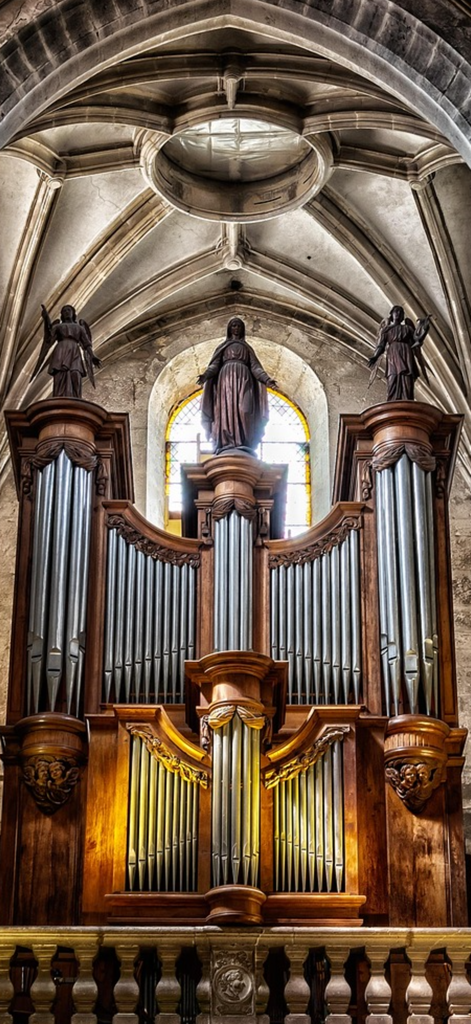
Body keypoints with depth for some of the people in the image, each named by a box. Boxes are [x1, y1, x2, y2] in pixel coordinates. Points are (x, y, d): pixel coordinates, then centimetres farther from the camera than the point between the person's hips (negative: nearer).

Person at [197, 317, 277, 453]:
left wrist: (267, 379, -7)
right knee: (227, 410, -16)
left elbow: (255, 366, 11)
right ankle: (227, 444, -24)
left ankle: (244, 445, -24)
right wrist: (206, 375, -15)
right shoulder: (222, 347, 21)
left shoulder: (247, 347, 23)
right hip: (226, 378, 0)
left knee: (244, 410, -16)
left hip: (243, 379, 0)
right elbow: (215, 364, 7)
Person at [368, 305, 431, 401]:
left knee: (407, 388, -13)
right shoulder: (387, 329, 19)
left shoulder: (407, 328, 23)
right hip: (393, 356, -2)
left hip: (406, 356, 2)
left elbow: (417, 338, 8)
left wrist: (424, 327, -3)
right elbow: (381, 345, 9)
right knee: (393, 386, -17)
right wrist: (375, 357, -7)